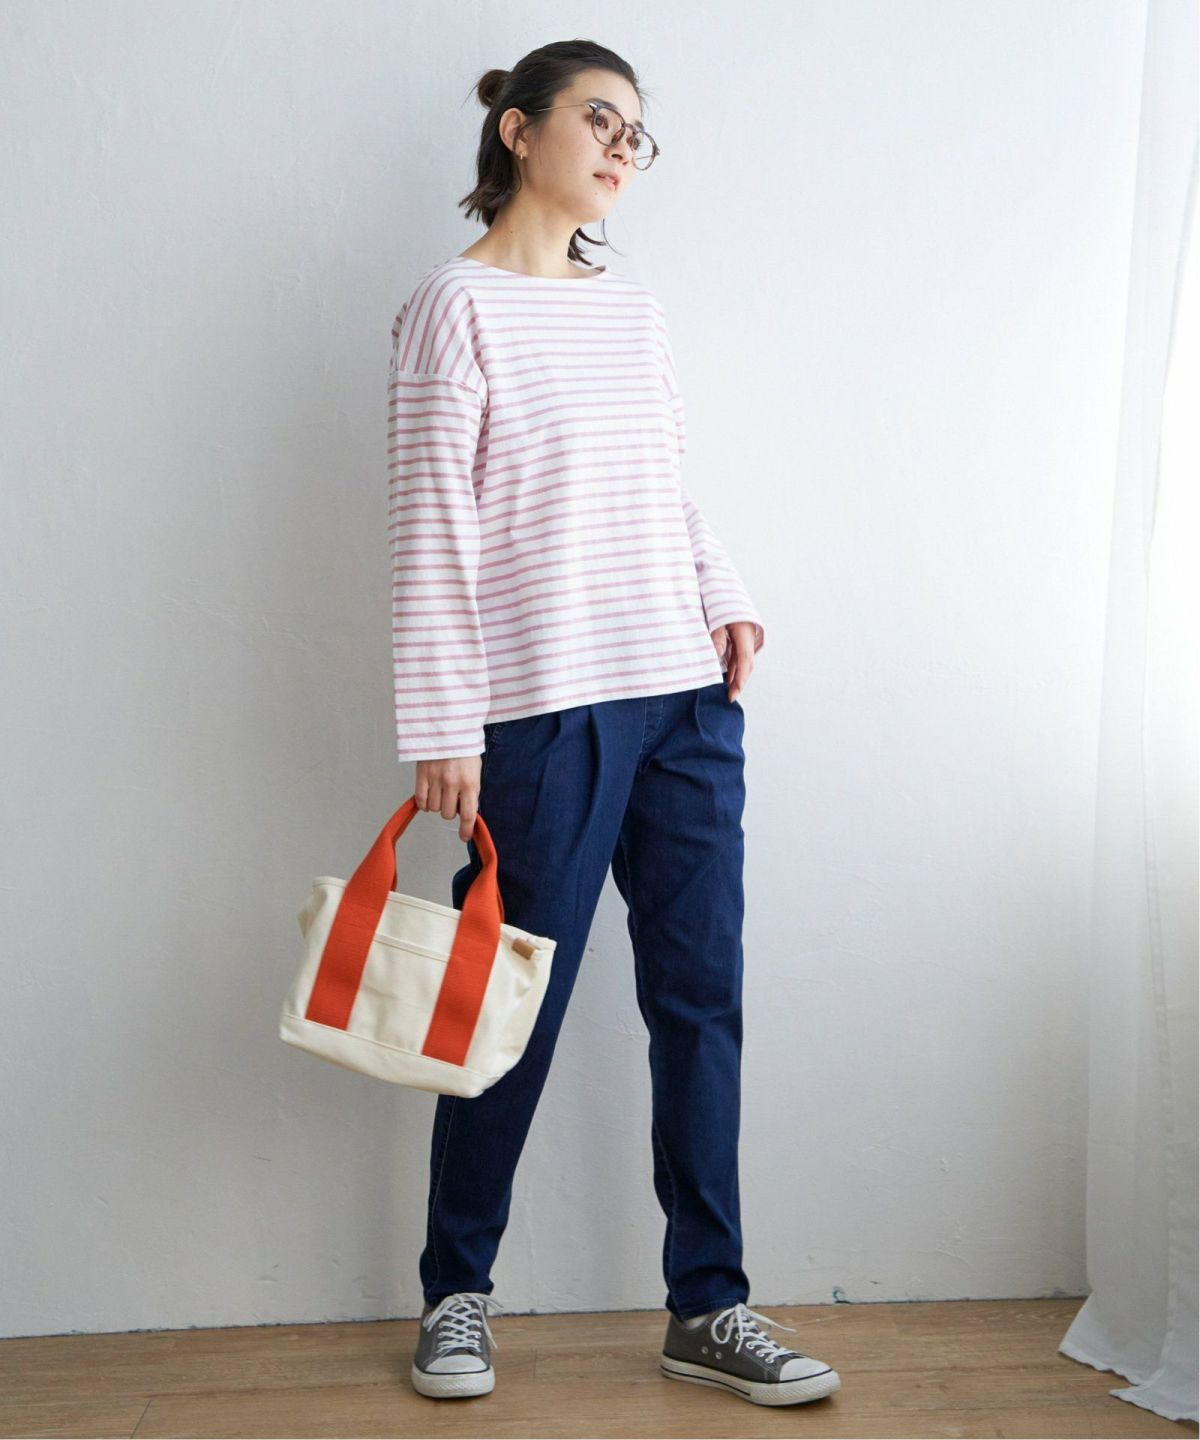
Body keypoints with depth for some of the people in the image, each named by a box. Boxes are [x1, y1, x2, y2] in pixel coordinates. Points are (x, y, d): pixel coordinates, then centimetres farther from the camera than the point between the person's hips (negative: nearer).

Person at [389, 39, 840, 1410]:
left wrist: (727, 601, 4)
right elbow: (431, 527, -8)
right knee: (518, 1011, 2)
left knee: (702, 997, 6)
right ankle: (456, 1295, 22)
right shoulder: (458, 303, -3)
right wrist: (442, 728, -11)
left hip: (686, 696, 6)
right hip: (546, 712, -6)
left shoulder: (635, 310, 16)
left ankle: (708, 1307, 17)